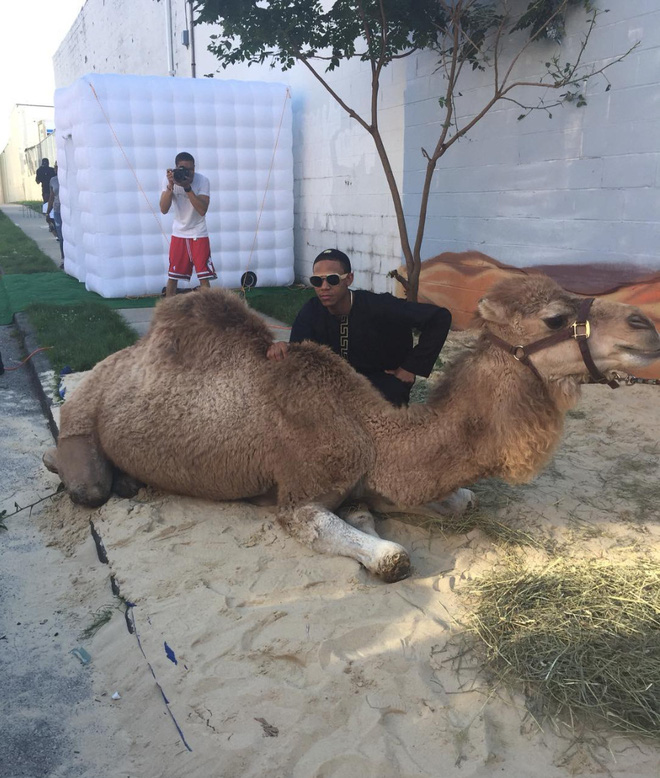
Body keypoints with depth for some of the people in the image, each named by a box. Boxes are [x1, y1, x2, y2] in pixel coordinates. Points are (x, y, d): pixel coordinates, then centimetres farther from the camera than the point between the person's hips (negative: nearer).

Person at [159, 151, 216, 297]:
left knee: (204, 277, -5)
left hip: (199, 234, -2)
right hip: (178, 234, 2)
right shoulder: (169, 179, -9)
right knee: (172, 277, 6)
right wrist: (171, 185, -26)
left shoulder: (202, 180, -15)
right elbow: (164, 209, -17)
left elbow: (202, 210, -26)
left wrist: (187, 187, -32)